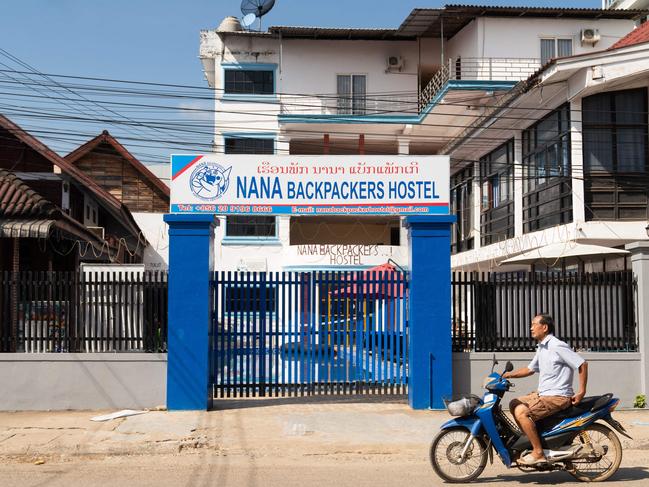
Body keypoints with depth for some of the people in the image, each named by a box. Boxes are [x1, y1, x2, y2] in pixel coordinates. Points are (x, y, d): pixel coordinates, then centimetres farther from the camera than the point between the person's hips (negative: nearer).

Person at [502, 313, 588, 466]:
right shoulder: (541, 347, 15)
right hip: (542, 394, 10)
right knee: (514, 403, 12)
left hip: (557, 396, -10)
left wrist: (581, 392, -18)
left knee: (521, 412, -23)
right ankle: (532, 440, 13)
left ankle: (538, 452, -18)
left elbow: (582, 364, -17)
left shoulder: (557, 346, -16)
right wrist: (509, 375, 11)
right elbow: (530, 369, 24)